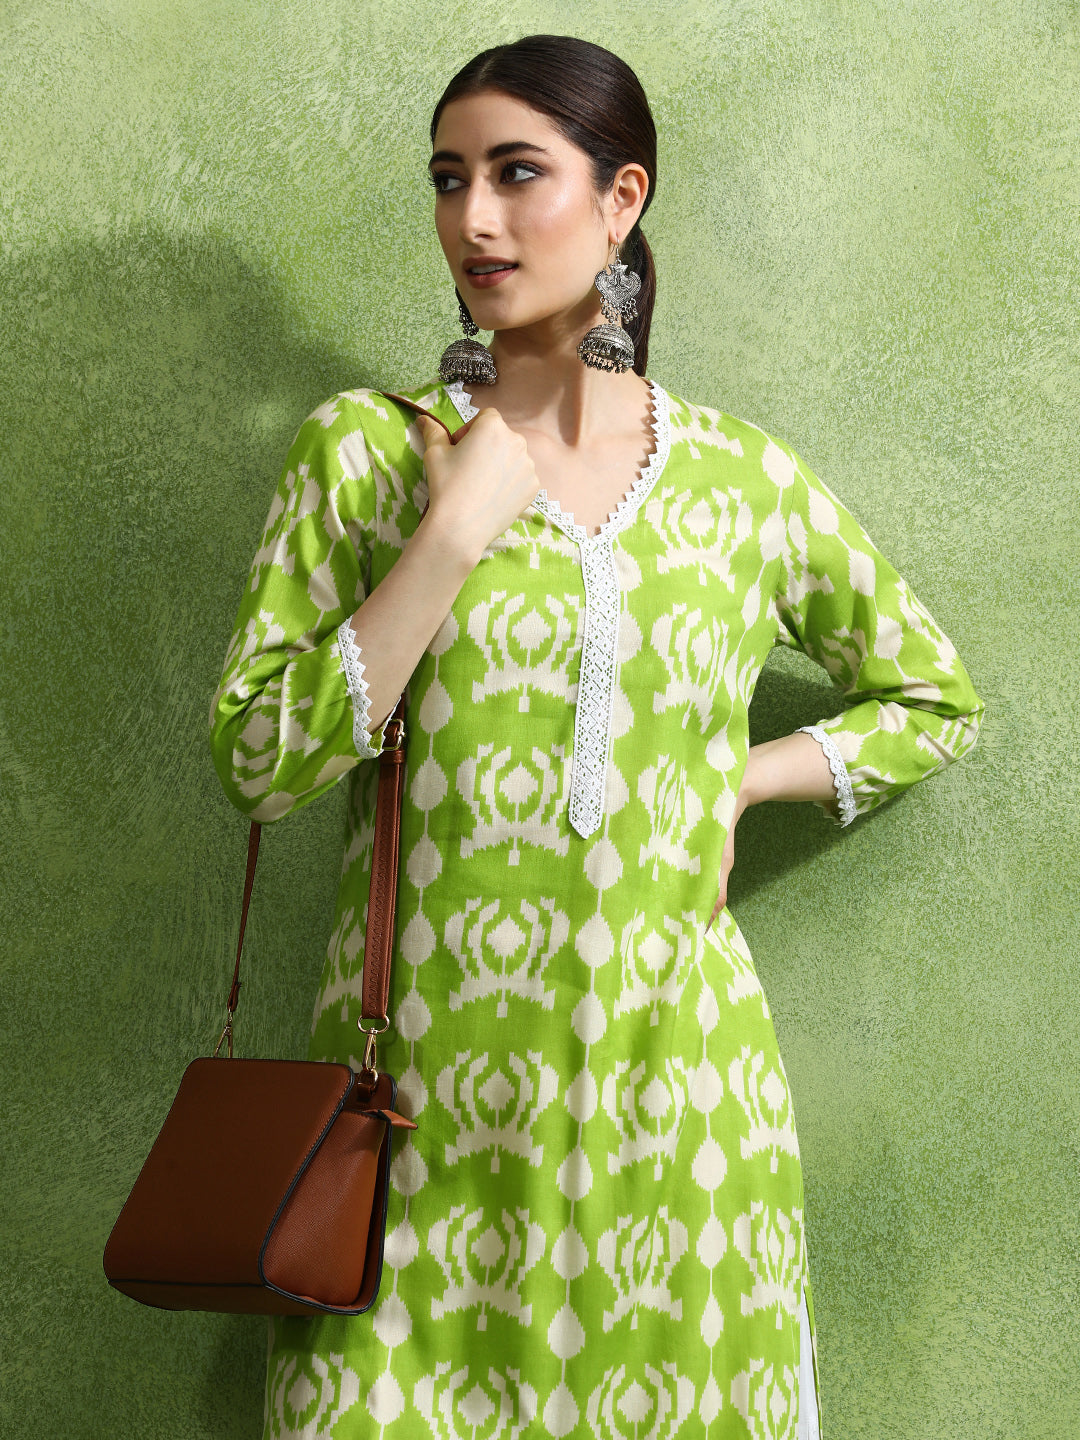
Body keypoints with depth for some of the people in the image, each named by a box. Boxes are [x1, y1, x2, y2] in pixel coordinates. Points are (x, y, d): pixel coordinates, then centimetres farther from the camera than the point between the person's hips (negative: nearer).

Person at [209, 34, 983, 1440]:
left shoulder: (747, 479, 5)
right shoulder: (365, 450, 0)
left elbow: (937, 701, 17)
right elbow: (257, 766, -7)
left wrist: (741, 778, 2)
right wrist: (452, 535, -13)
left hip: (669, 1086, 2)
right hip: (427, 1100, -1)